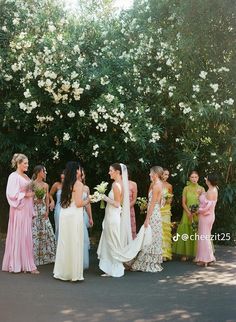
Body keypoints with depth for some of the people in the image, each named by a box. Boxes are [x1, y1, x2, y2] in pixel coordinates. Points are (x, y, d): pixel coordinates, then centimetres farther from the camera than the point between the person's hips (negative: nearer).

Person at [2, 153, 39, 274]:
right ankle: (15, 264, 7)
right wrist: (25, 194, -14)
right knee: (17, 235, -1)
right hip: (19, 210, -8)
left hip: (27, 210, 8)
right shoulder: (14, 176, -9)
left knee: (27, 236, 8)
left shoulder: (26, 177, 14)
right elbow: (12, 194, -16)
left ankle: (26, 263, 12)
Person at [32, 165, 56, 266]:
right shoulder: (32, 184, -5)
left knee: (46, 232, 4)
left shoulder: (45, 185, 11)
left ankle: (46, 256, 15)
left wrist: (47, 211, 1)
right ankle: (34, 257, 3)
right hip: (34, 210, -5)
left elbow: (47, 199, 10)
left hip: (43, 211, 5)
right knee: (34, 233, -5)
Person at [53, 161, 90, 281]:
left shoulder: (66, 184, 11)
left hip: (64, 214, 7)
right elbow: (79, 203, -15)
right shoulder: (78, 184, -9)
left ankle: (62, 272, 18)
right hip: (74, 216, -7)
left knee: (64, 243, 11)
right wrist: (87, 201, 4)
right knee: (74, 244, 0)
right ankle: (74, 273, 4)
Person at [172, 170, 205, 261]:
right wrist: (189, 213, -11)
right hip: (187, 214, 1)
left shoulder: (201, 189, 4)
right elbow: (183, 203, 1)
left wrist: (197, 212, -13)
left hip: (198, 215, 0)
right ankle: (185, 254, 5)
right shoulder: (186, 188, 5)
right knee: (186, 234, 0)